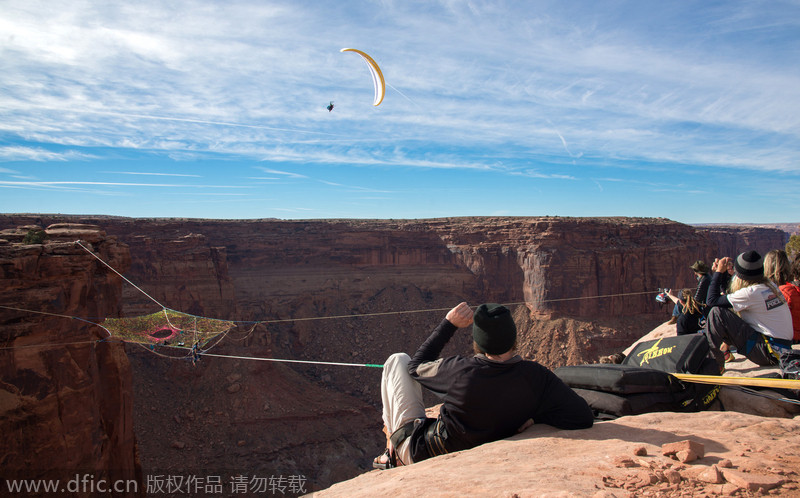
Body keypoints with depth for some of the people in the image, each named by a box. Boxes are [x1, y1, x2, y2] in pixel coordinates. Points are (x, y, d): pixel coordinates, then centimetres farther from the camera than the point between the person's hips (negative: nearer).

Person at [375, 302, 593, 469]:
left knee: (398, 360, 13)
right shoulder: (536, 376, -22)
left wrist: (448, 324, -8)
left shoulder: (459, 370, -30)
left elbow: (416, 366, -10)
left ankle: (393, 454, 25)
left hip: (418, 454, -4)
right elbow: (584, 417, -21)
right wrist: (531, 415, -12)